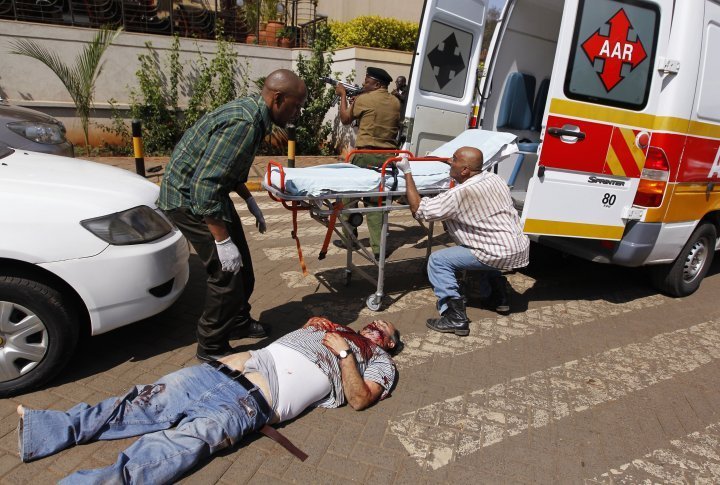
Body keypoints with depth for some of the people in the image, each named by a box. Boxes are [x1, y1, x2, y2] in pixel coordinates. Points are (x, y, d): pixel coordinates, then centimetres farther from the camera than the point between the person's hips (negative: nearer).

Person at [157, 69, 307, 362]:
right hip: (189, 198, -10)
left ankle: (238, 323, 37)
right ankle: (211, 347, 13)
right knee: (228, 273, -6)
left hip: (209, 191, 10)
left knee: (242, 266, 16)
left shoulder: (250, 110, 3)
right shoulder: (243, 124, -29)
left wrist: (250, 201, 15)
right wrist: (223, 240, -29)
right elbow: (204, 186, -33)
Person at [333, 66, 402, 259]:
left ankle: (348, 239, 20)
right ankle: (378, 247, 2)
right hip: (387, 156, 5)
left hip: (365, 155, -5)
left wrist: (343, 95, 20)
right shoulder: (395, 102, 10)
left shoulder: (364, 99, -6)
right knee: (376, 200, 8)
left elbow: (345, 119, 8)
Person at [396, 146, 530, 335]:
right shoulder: (494, 178, 6)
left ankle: (455, 318, -10)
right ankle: (499, 297, 37)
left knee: (438, 260, -6)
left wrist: (407, 173, -7)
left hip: (501, 254, -9)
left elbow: (418, 209, -13)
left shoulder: (460, 194, -18)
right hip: (522, 248, 9)